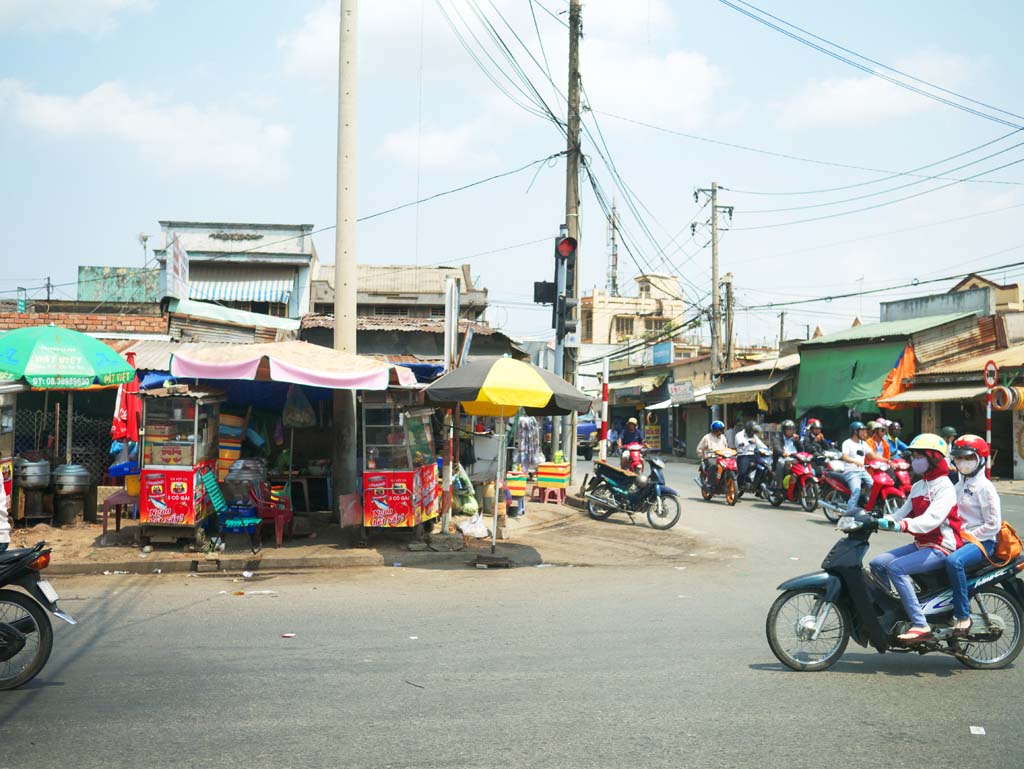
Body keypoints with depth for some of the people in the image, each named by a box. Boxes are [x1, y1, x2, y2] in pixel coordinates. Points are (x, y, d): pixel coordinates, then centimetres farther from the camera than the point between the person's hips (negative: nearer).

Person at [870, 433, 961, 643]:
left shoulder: (944, 487, -13)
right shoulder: (918, 486, 16)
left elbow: (931, 519, -29)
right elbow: (902, 514, 15)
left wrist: (902, 525, -43)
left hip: (941, 548, -9)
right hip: (920, 544, 9)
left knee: (896, 568, -27)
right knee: (877, 564, -2)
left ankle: (920, 625, -28)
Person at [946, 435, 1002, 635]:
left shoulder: (985, 488, -9)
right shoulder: (960, 486, 16)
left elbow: (993, 525, -14)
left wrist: (968, 536, -15)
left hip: (982, 542, -9)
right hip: (958, 539, 9)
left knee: (953, 561, -36)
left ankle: (963, 616, -29)